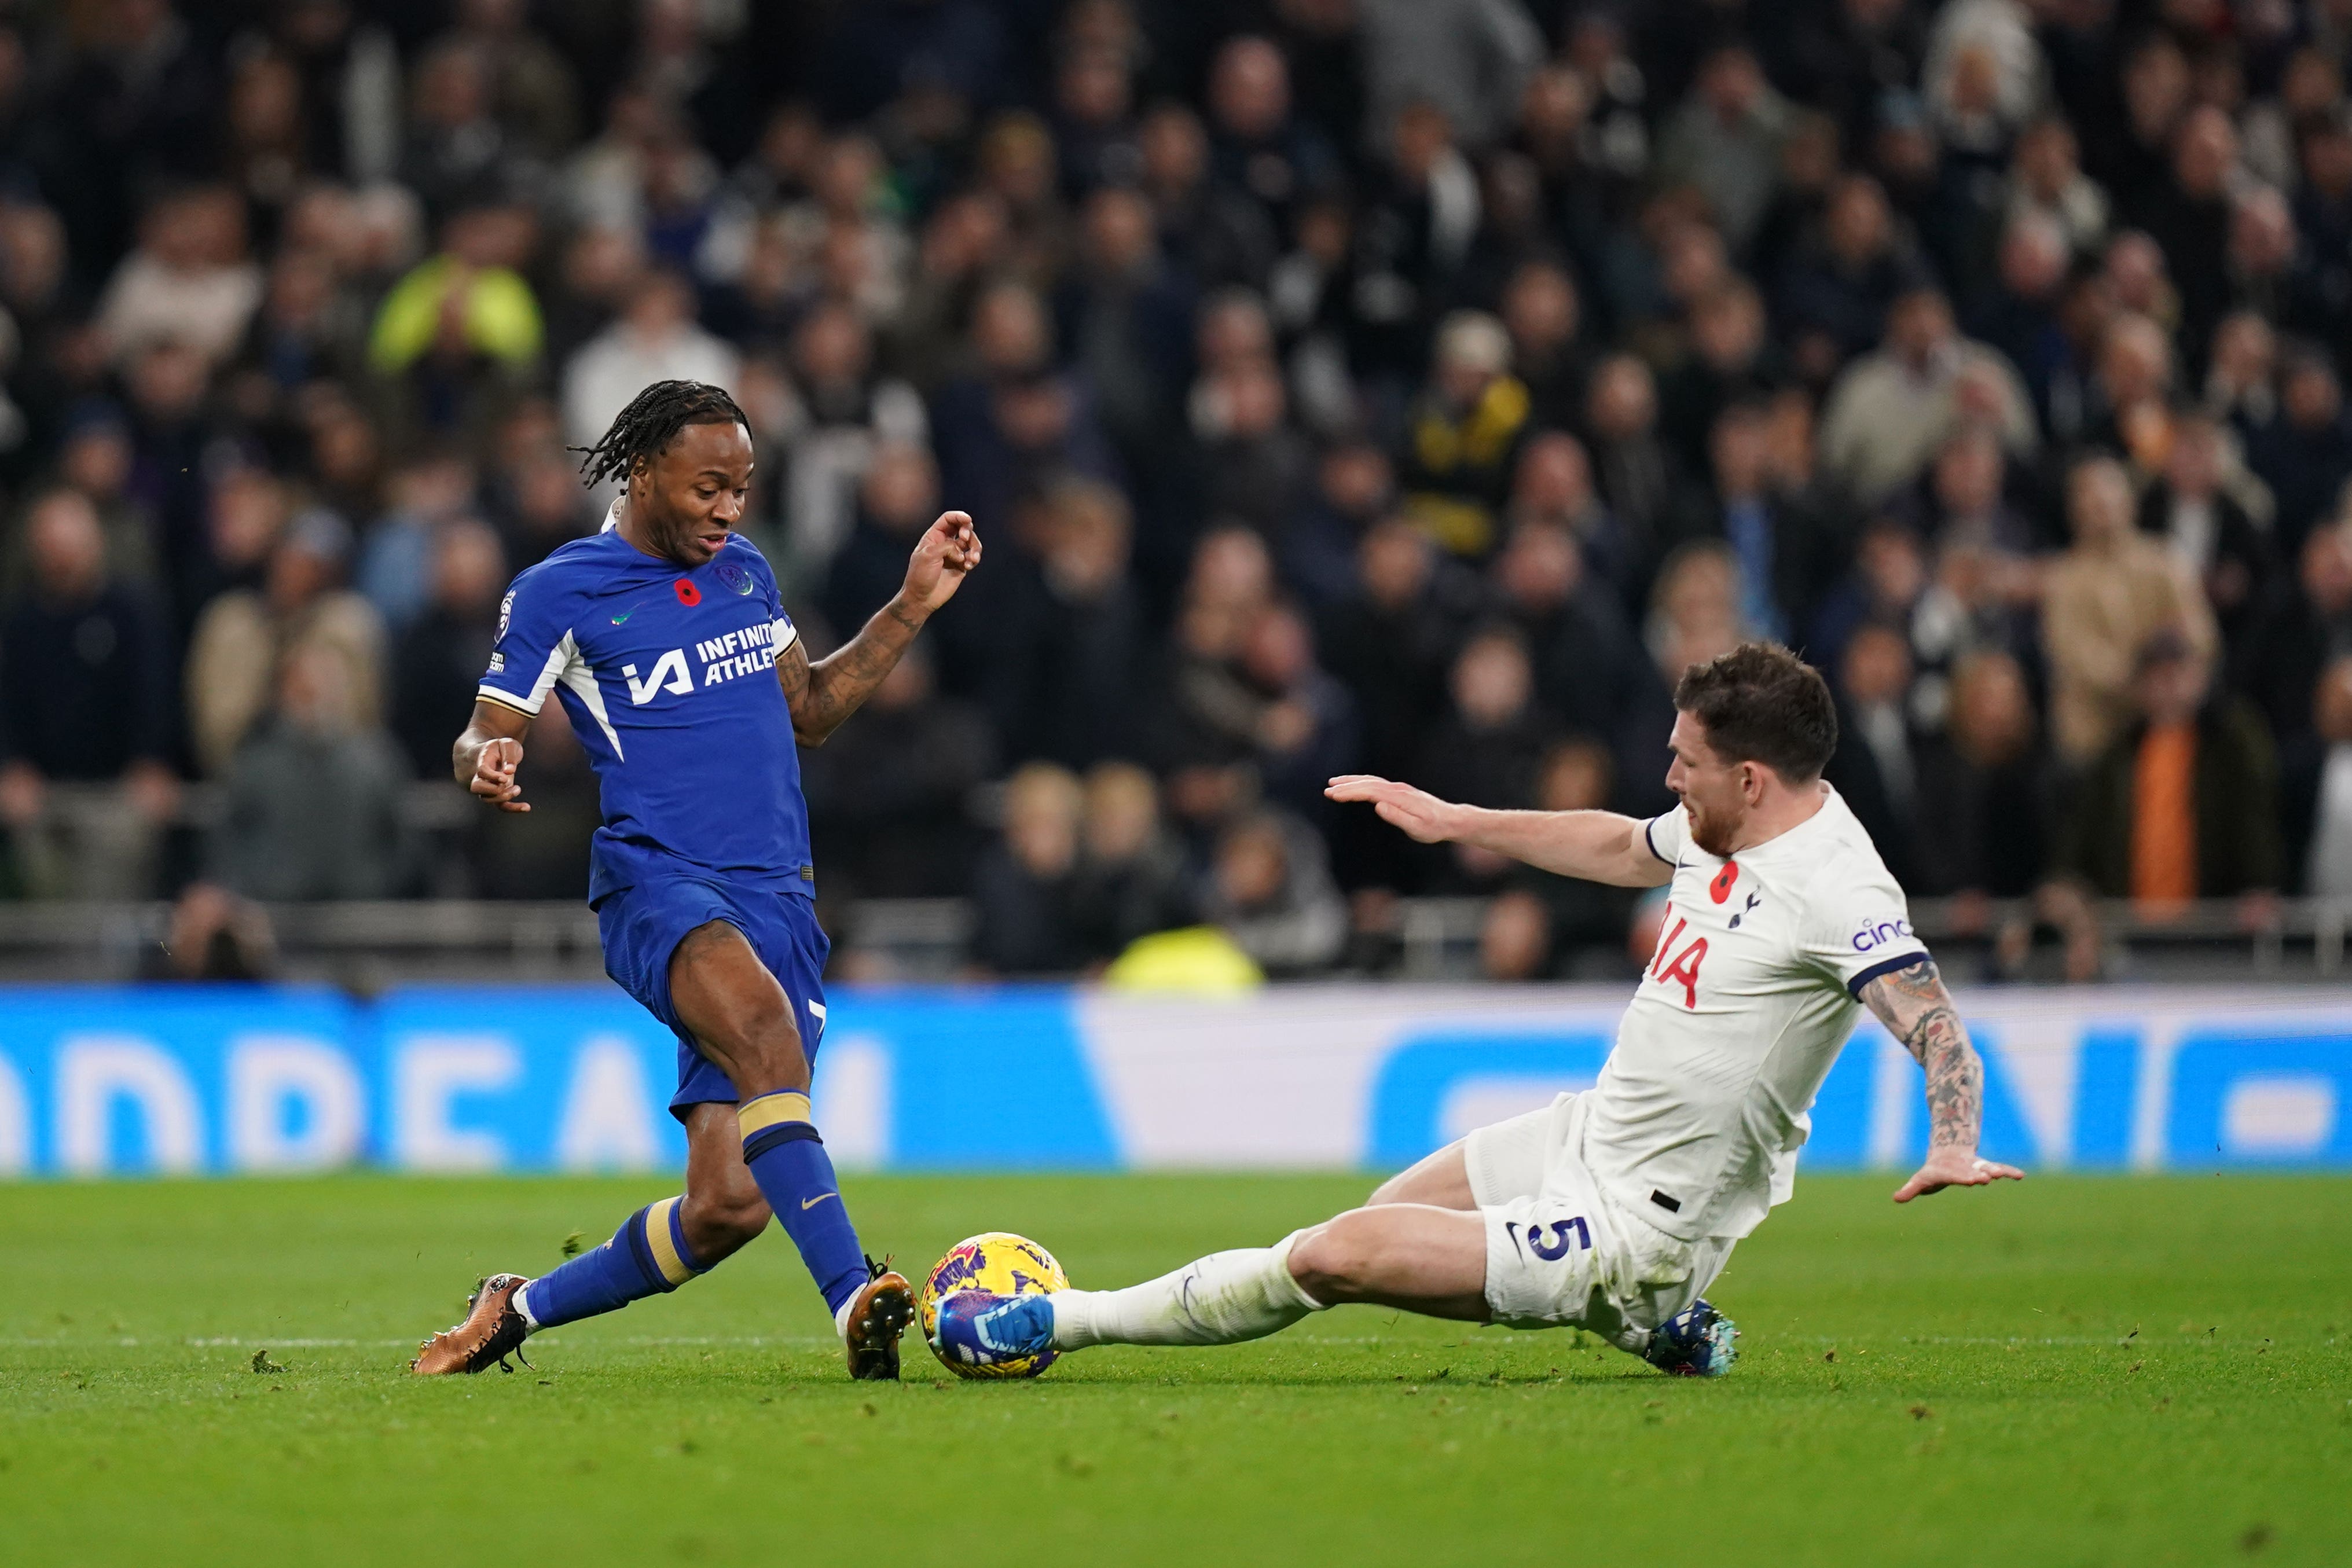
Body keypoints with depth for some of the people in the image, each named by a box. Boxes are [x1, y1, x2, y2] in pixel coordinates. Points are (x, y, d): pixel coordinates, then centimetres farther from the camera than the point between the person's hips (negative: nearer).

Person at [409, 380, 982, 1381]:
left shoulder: (745, 572, 18)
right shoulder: (558, 593, 2)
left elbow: (808, 713, 28)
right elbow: (480, 739, 4)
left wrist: (912, 607, 20)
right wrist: (486, 762, -21)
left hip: (781, 902, 6)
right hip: (657, 885, -5)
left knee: (728, 1205, -6)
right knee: (759, 1013, -40)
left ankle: (521, 1307, 19)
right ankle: (853, 1298, -49)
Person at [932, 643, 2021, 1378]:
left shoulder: (1833, 889, -25)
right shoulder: (1728, 829, 3)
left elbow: (1932, 1022, -34)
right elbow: (1623, 848, 24)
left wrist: (1953, 1146, -52)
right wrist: (1453, 821, 30)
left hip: (1635, 1219, -10)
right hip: (1590, 1131, 10)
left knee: (1338, 1257, -12)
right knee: (1390, 1212, 28)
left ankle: (1063, 1322, 1)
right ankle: (1650, 1327, 21)